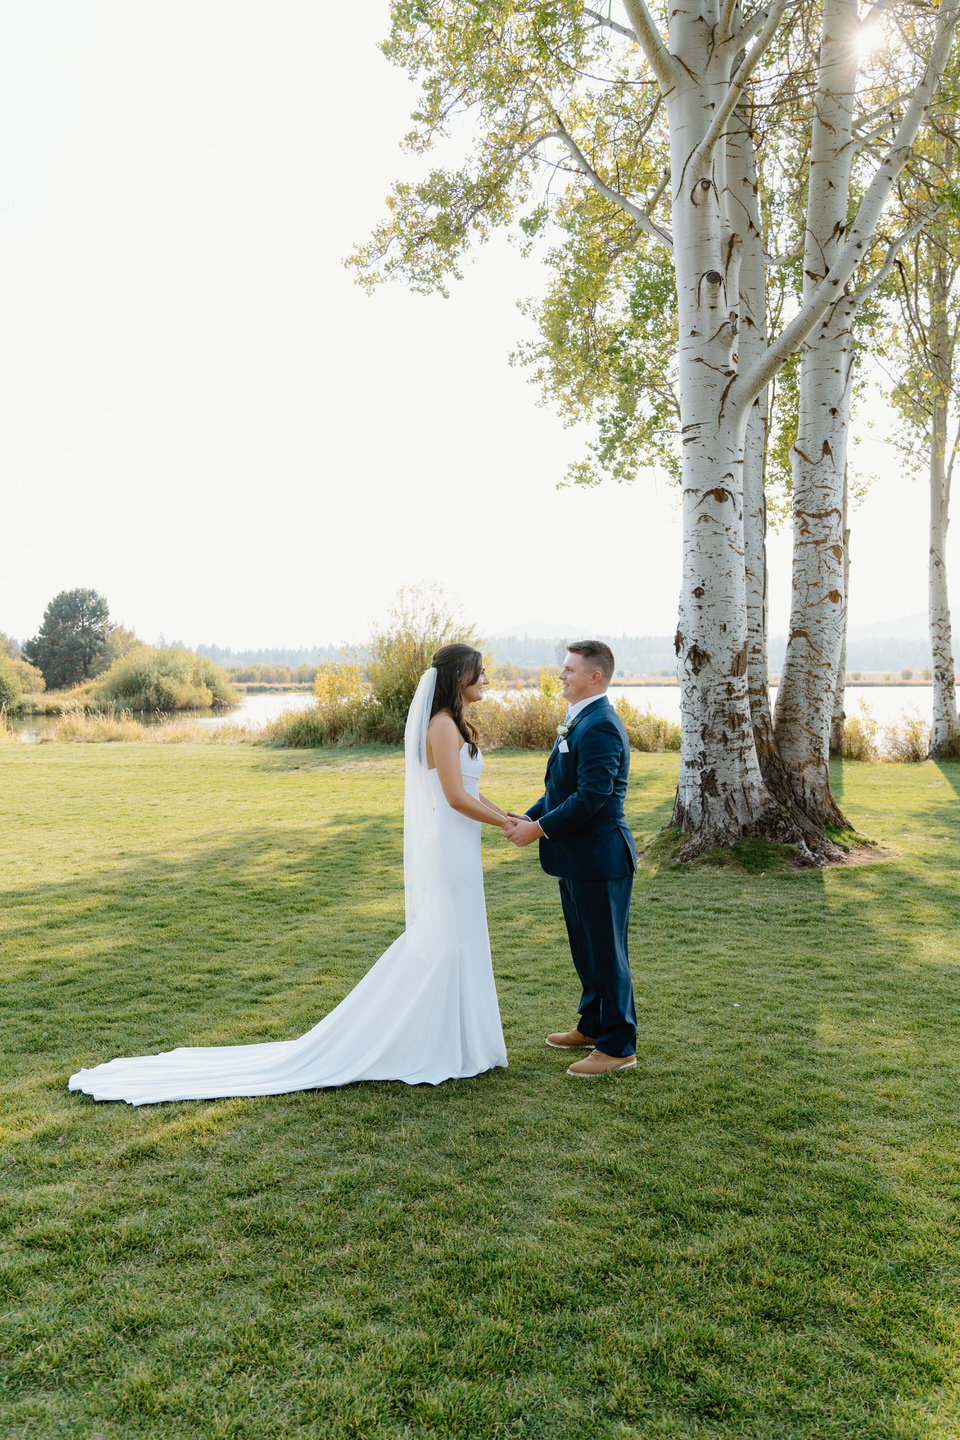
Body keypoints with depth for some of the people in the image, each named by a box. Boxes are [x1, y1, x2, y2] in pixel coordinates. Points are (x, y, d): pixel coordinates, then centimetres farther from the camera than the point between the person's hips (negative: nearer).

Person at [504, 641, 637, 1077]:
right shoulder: (579, 721, 14)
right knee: (586, 950, 21)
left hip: (599, 860, -10)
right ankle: (592, 1027, 36)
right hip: (578, 860, 10)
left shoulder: (600, 726, -20)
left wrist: (541, 829, -21)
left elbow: (592, 796, -26)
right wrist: (529, 817, 5)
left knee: (606, 953, 0)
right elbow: (560, 787, 18)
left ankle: (618, 1046, 12)